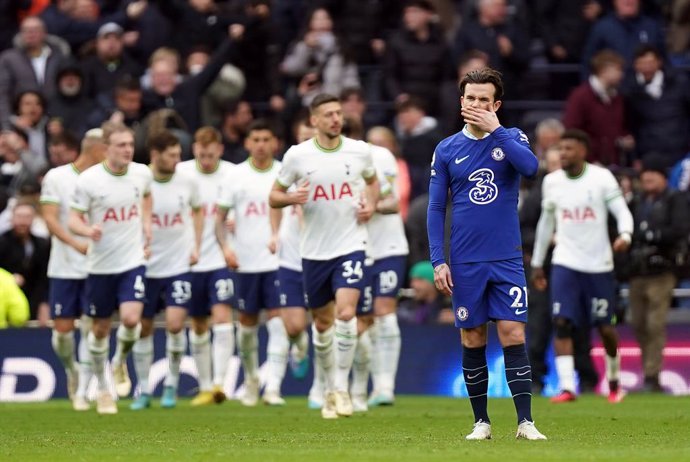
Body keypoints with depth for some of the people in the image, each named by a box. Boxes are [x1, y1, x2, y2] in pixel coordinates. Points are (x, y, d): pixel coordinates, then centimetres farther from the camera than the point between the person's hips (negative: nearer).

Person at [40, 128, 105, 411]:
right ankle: (71, 369, 31)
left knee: (90, 327, -6)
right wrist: (75, 243, -24)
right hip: (64, 268, -1)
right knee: (63, 328, 1)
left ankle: (81, 392, -1)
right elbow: (50, 218, -9)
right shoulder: (56, 177, -2)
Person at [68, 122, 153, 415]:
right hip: (100, 266, -1)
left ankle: (121, 363, 15)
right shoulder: (88, 180, -12)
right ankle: (102, 388, 27)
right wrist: (88, 230, -29)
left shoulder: (142, 174, -2)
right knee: (101, 327, 8)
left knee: (131, 319, -17)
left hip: (133, 261, 1)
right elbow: (73, 219, -8)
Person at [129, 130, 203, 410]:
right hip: (146, 268, 0)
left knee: (175, 324, -14)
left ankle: (171, 384, 4)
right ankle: (143, 390, 18)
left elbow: (198, 210, 16)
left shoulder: (187, 182, -3)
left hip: (179, 266, 0)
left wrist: (196, 246, 8)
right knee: (143, 328, 6)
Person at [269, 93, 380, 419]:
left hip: (350, 245, -1)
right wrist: (292, 198, -17)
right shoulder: (297, 155, -4)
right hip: (314, 251, 1)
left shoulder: (359, 151, 1)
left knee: (346, 312, -18)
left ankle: (342, 388, -8)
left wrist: (370, 204, 2)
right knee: (322, 322, 10)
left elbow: (372, 180, 22)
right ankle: (331, 387, 28)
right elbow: (274, 196, 5)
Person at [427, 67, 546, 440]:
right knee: (472, 340, 4)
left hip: (507, 259, -1)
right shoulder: (446, 150, 6)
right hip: (465, 263, 1)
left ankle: (525, 422, -8)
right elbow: (436, 209, 6)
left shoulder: (511, 138, 3)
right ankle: (481, 421, 14)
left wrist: (495, 129, -17)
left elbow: (530, 167, -19)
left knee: (513, 335, -8)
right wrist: (437, 261, -2)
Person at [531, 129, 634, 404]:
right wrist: (537, 263, 19)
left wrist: (624, 236, -29)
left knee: (605, 328, 4)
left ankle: (614, 382, 28)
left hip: (599, 265, -2)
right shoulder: (551, 181, 6)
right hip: (565, 264, 2)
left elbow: (622, 211, -7)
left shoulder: (601, 178, -5)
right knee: (562, 323, -14)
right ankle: (567, 387, -16)